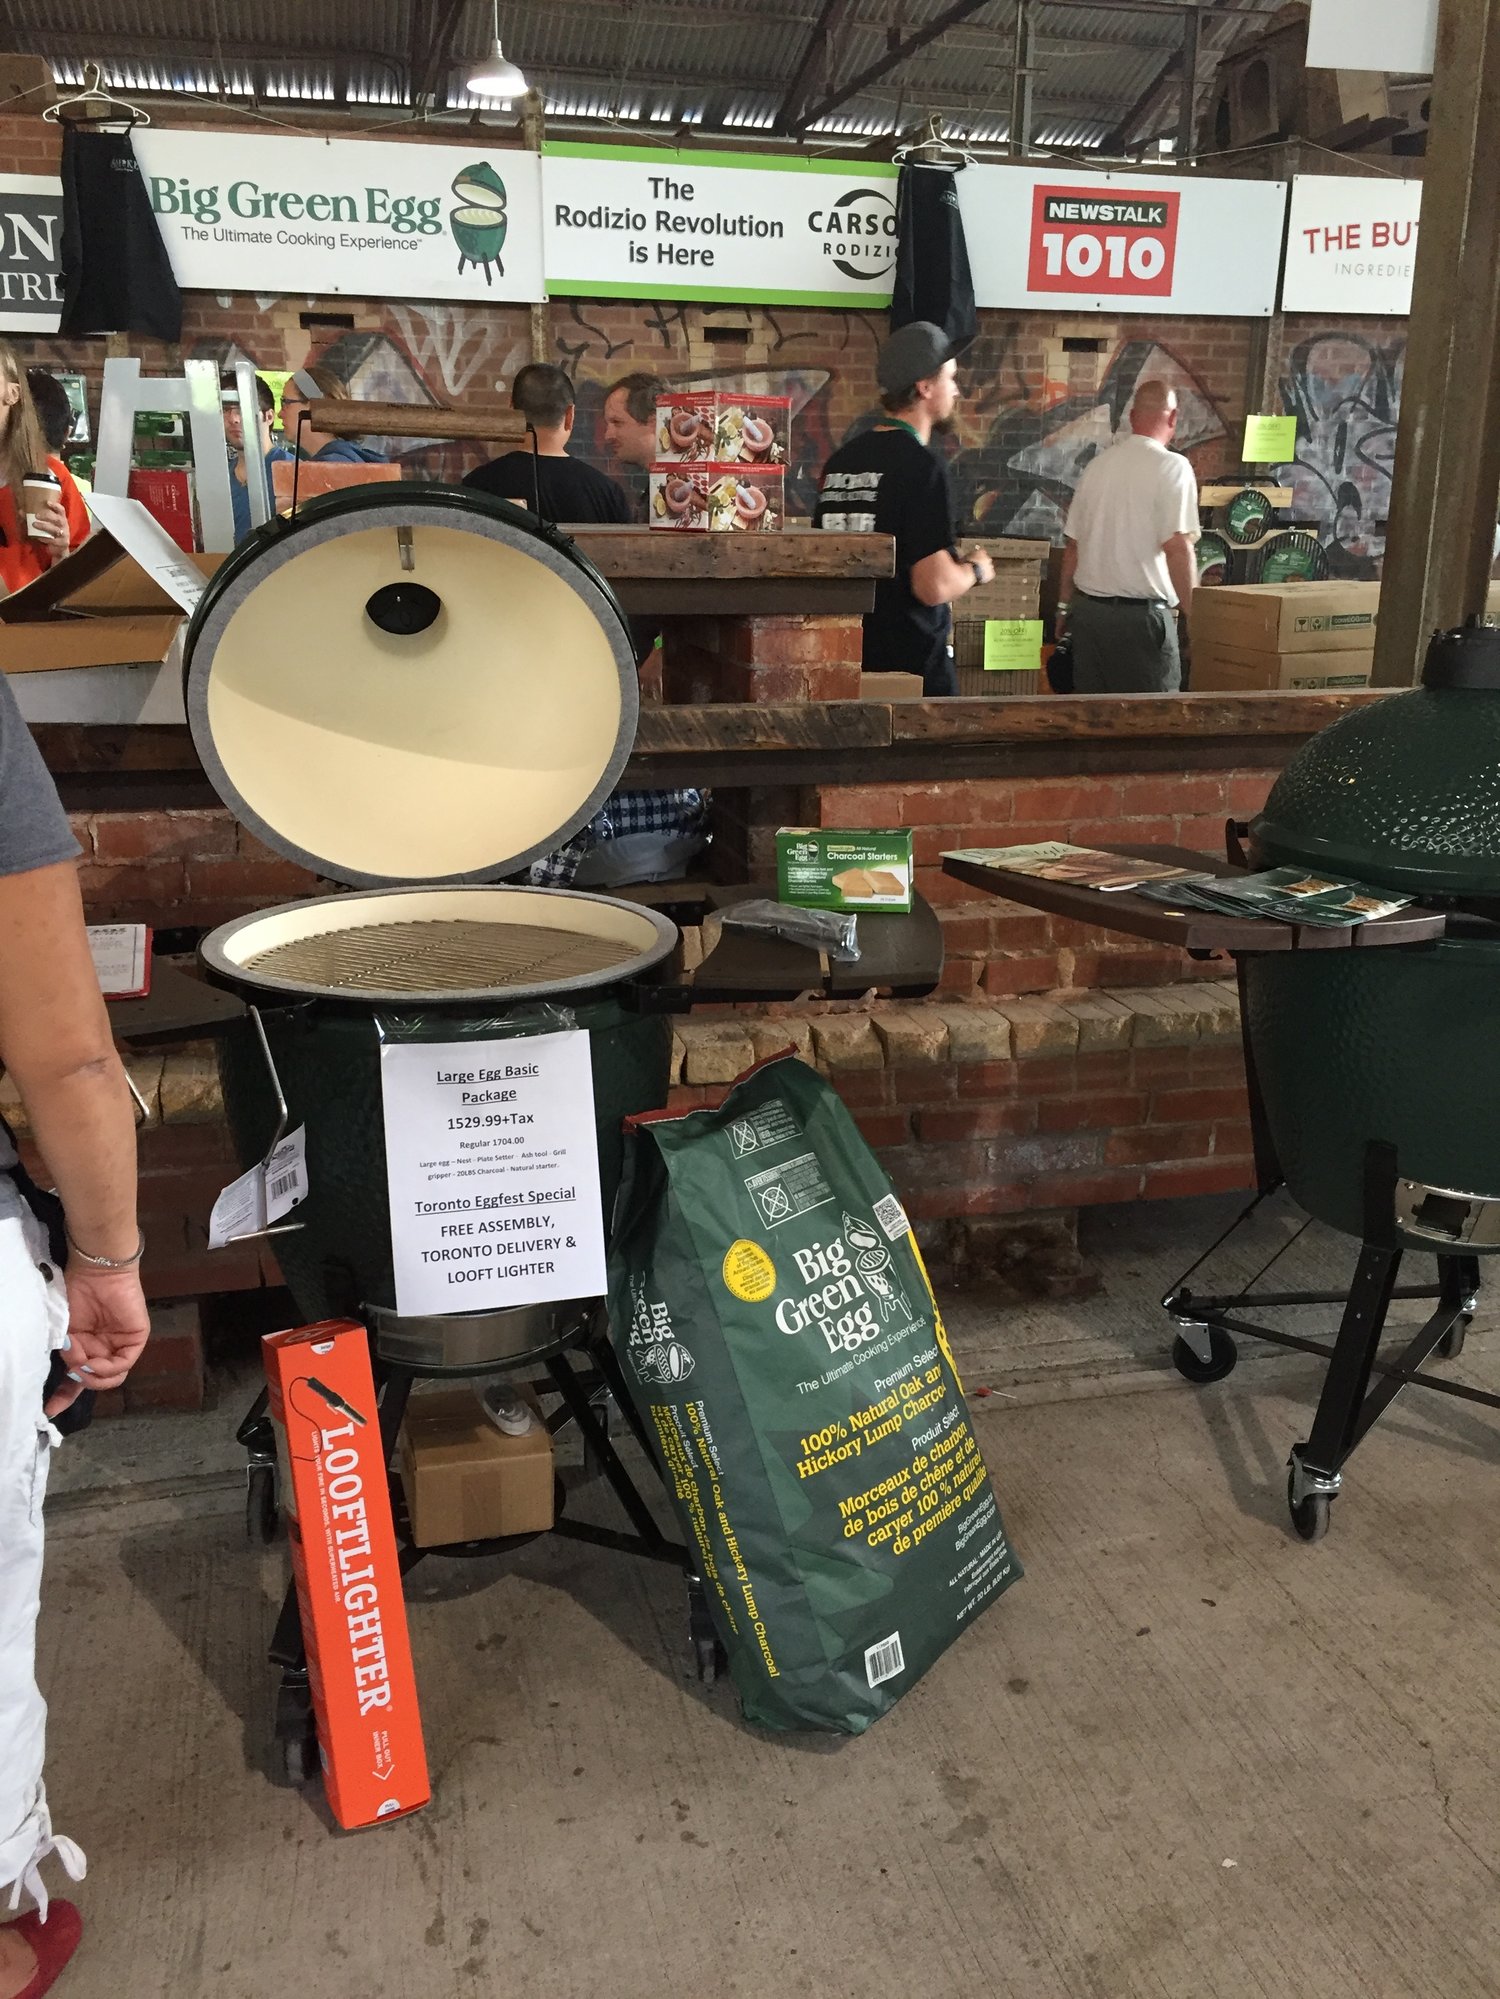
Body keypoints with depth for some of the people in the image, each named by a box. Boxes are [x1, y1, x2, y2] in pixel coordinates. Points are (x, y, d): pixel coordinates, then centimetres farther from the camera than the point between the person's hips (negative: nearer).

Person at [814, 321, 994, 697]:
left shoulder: (841, 460, 8)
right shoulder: (922, 467, -15)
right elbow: (935, 587, -21)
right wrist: (976, 568, 1)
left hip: (848, 657, 7)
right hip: (913, 662, -7)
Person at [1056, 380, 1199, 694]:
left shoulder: (1097, 464, 9)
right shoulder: (1172, 467, -8)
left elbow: (1072, 544, 14)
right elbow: (1177, 547, -16)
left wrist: (1064, 605, 23)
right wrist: (1194, 615, -10)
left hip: (1088, 609, 6)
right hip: (1142, 615, -6)